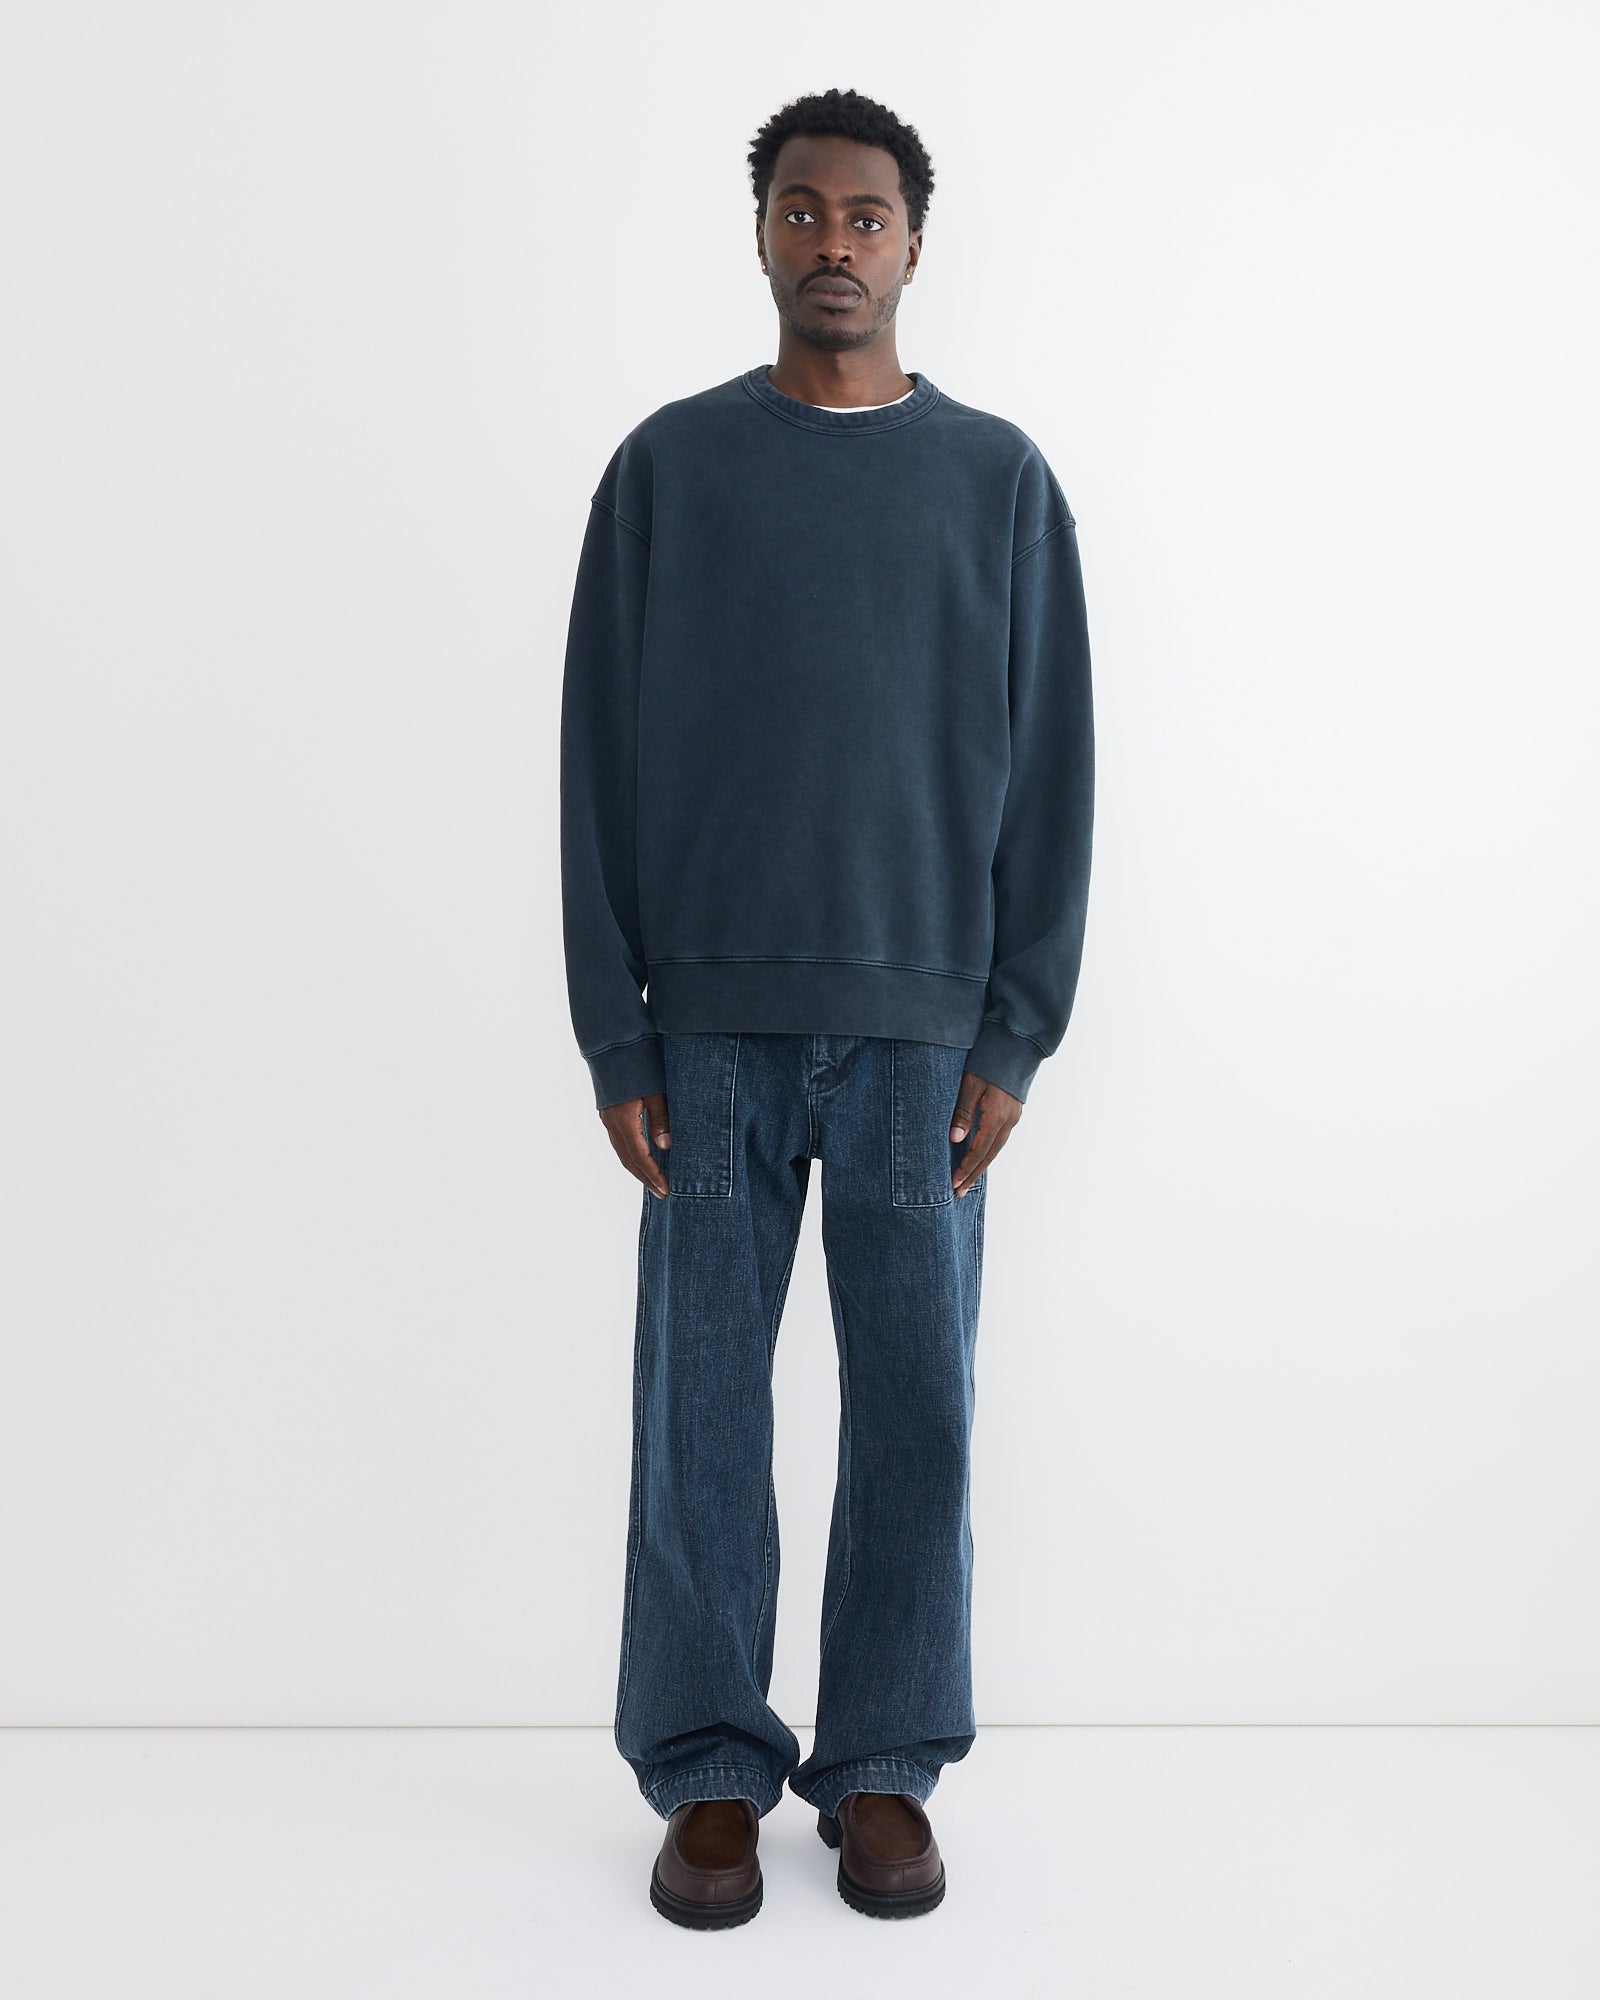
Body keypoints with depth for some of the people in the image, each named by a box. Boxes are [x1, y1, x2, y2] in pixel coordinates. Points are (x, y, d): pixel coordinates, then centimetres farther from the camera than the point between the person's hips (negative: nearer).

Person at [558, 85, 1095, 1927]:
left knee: (917, 1401, 5)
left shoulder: (998, 479, 8)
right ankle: (706, 1765, 20)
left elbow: (1052, 768, 6)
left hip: (923, 1024, 1)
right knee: (701, 1401, 5)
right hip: (713, 1024, 0)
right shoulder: (668, 465, 7)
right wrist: (612, 1035, -2)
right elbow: (598, 759, 4)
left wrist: (1018, 1030, -2)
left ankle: (885, 1762, 22)